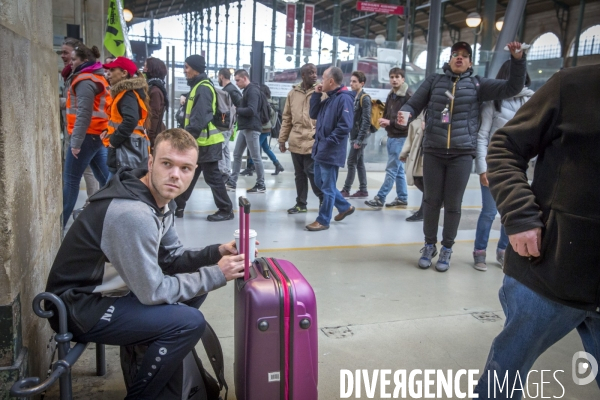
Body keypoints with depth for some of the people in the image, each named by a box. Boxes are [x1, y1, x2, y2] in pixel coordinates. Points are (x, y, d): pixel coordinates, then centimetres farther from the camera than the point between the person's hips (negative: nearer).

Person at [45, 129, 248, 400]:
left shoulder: (160, 198, 0)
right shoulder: (132, 214, -30)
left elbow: (172, 258, 7)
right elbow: (153, 292, -24)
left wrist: (216, 253, -10)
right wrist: (216, 274, -18)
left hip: (109, 291, 9)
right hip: (81, 308, -9)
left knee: (195, 288, 10)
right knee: (189, 322, -21)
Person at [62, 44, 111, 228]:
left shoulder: (85, 81, -11)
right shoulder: (97, 78, 18)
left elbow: (83, 114, -20)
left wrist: (76, 142, -21)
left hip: (87, 136, -9)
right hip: (97, 135, 9)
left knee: (70, 180, -5)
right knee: (105, 178, 11)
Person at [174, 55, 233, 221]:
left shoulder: (203, 88, -15)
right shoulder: (198, 86, 17)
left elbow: (199, 118, -23)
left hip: (206, 142, -10)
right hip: (200, 141, 10)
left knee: (212, 177, -3)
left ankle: (226, 210, 7)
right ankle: (177, 206, 23)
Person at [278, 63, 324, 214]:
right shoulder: (293, 93, 8)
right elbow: (287, 118, 10)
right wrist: (282, 139, 8)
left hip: (312, 142, -4)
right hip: (295, 142, 4)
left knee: (311, 173, -1)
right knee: (299, 174, 12)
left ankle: (323, 198, 21)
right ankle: (301, 203, 24)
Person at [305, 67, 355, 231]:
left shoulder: (344, 98, -15)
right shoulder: (329, 98, 14)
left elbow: (345, 126, -22)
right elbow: (314, 115, 16)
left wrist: (328, 141, -21)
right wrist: (316, 94, 7)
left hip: (331, 151, -10)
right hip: (320, 149, 10)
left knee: (327, 187, 0)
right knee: (320, 182, 18)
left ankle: (323, 220, 11)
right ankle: (345, 207, 30)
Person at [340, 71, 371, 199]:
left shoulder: (365, 98, -12)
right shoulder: (355, 97, 14)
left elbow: (366, 121, -18)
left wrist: (360, 139, -21)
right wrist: (353, 138, 13)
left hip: (359, 136, -8)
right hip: (354, 136, 8)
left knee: (351, 163, -4)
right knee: (359, 164, 10)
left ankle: (346, 190, 4)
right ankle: (363, 190, 15)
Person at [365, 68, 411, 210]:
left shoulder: (408, 97, -12)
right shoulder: (391, 95, 14)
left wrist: (390, 122, -21)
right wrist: (384, 121, -1)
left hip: (400, 137, -8)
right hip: (391, 136, 8)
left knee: (392, 169, -5)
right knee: (399, 169, 13)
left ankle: (380, 199, -4)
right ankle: (402, 198, 20)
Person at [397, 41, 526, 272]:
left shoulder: (477, 84, 6)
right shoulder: (434, 81, 8)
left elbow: (512, 88, 2)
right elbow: (414, 104, 5)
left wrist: (517, 59, -11)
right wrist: (405, 113, -18)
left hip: (462, 154, -1)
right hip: (433, 152, 1)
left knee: (453, 204, 5)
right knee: (431, 200, 8)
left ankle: (446, 249, 22)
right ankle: (429, 245, 25)